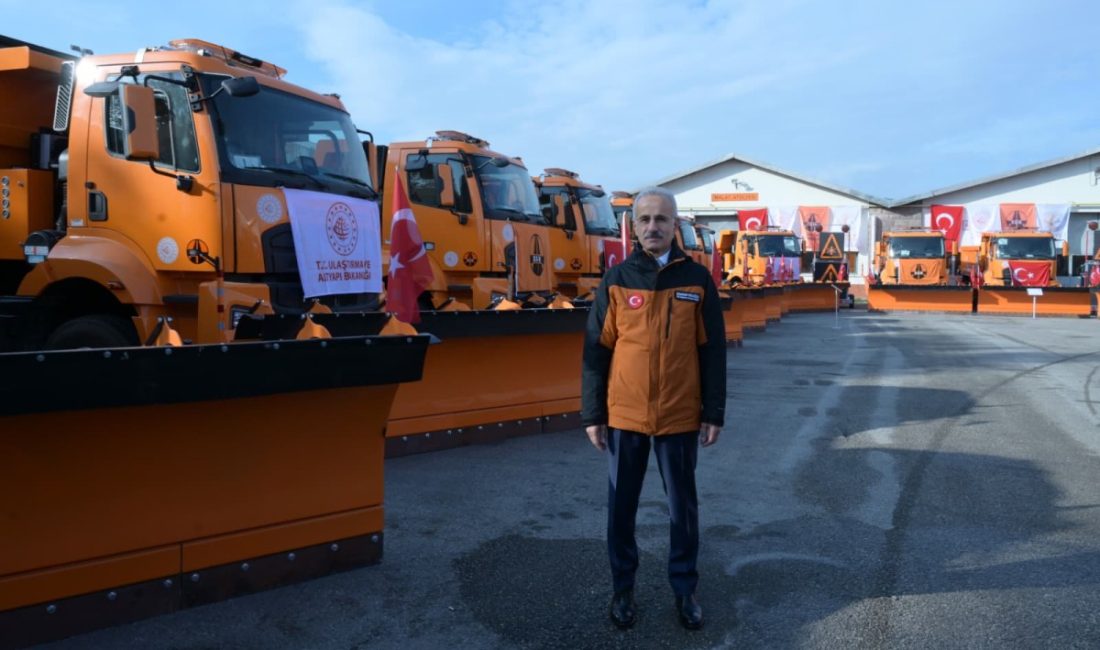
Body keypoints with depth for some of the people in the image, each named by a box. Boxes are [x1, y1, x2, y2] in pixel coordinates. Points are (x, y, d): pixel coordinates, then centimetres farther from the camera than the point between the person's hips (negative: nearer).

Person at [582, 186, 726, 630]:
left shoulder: (697, 279, 0)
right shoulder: (616, 280, -1)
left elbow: (712, 350, 2)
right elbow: (596, 350, 1)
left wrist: (714, 413, 0)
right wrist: (593, 415, -2)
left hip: (681, 416, 0)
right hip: (625, 416, 0)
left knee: (683, 506, 12)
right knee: (621, 506, 10)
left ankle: (684, 589, 29)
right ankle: (622, 587, 28)